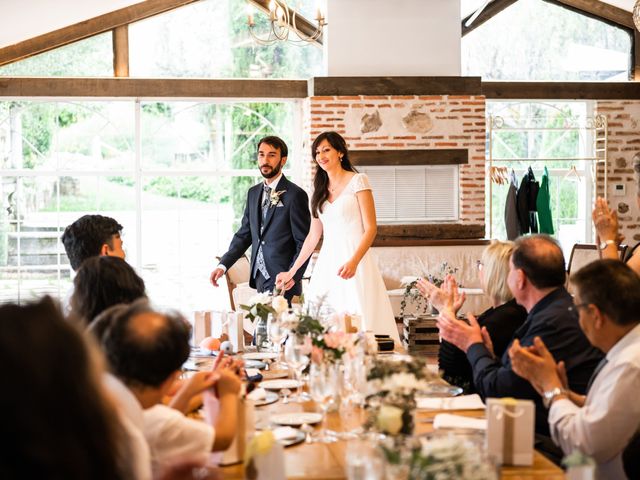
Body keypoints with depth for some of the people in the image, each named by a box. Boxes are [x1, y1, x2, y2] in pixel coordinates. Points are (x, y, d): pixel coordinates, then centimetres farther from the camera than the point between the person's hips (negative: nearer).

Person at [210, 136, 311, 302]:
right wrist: (223, 265, 2)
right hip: (259, 275, 6)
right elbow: (244, 234, 15)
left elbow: (304, 243, -8)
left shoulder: (295, 195, -7)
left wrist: (293, 276, -20)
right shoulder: (253, 193, 13)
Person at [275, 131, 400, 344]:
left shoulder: (357, 181, -2)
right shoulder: (320, 190, 16)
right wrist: (292, 271, 19)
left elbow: (371, 228, -8)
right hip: (326, 263, 6)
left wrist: (353, 262, -22)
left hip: (353, 262, -6)